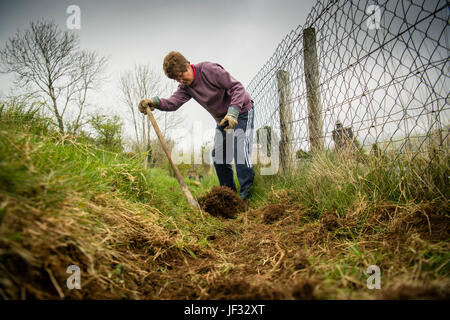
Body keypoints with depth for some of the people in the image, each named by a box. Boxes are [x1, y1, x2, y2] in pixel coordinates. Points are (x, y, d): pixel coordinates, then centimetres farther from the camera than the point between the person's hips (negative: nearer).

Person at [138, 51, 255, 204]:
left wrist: (232, 112, -36)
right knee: (218, 155, 3)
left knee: (240, 151, -20)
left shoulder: (209, 70, -22)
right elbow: (173, 102, -21)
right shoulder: (185, 87, -2)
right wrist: (155, 102, -41)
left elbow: (237, 87, -24)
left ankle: (247, 195, -15)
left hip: (241, 111, -8)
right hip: (222, 119, 8)